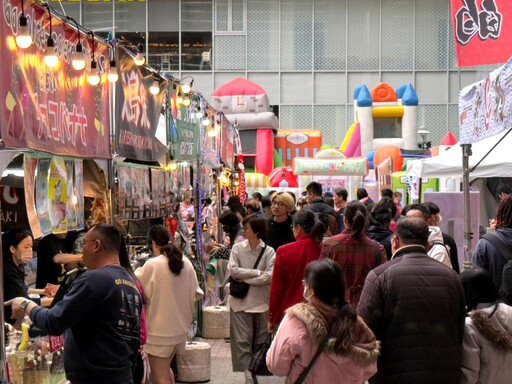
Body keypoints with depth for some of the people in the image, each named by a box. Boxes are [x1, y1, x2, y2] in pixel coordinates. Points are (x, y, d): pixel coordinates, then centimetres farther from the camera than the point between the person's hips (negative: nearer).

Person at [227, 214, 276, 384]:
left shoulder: (269, 251, -3)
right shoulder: (237, 248, 2)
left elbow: (270, 276, -13)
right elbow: (232, 270, -9)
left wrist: (245, 279, -13)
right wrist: (257, 272, -12)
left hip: (261, 302, 0)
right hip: (241, 301, 1)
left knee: (260, 341, 8)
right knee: (242, 340, -5)